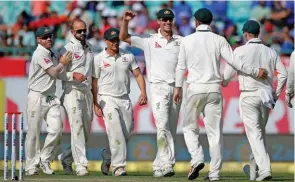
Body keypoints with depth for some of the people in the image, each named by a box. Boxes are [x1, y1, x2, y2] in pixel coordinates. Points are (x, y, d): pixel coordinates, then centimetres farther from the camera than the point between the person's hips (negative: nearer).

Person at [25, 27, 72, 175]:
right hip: (37, 97, -7)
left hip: (51, 98, 7)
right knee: (34, 132, -1)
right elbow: (53, 72, -14)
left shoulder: (52, 54, 16)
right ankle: (31, 165, 8)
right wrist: (63, 62, 2)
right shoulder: (40, 54, -10)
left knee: (57, 129, -6)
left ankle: (45, 160, 8)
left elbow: (58, 74, 14)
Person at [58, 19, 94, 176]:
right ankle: (81, 165, -18)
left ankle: (66, 158, 25)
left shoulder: (89, 47, 16)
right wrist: (73, 75, -22)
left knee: (86, 131, 8)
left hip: (87, 92, 7)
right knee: (77, 127, -15)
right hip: (72, 91, -7)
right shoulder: (68, 49, -4)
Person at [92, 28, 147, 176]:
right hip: (107, 98, -4)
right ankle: (118, 166, -16)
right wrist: (95, 104, -7)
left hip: (125, 99, 4)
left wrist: (143, 93, -10)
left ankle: (109, 155, 31)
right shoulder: (99, 59, -3)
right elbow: (94, 82, -1)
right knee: (116, 132, -16)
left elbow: (138, 75, 6)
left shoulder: (128, 56, 6)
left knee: (127, 133, 7)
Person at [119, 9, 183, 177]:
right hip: (159, 87, -3)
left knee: (172, 128, 4)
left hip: (176, 87, 3)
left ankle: (160, 165, 10)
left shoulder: (181, 41, 11)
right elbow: (124, 37, 5)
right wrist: (125, 21, -11)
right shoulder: (149, 40, 7)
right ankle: (167, 164, -22)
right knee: (162, 125, -18)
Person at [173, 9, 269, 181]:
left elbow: (181, 66, 6)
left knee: (190, 128, 12)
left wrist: (178, 88, 17)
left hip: (195, 89, -1)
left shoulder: (187, 40, 1)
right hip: (214, 89, 1)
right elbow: (234, 61, -7)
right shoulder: (219, 40, 0)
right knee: (215, 131, 4)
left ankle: (197, 159, -12)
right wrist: (256, 71, 2)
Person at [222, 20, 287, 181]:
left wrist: (224, 83, 22)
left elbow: (227, 74, -1)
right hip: (266, 95, 4)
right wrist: (276, 94, 12)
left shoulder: (240, 51, -5)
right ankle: (253, 169, 29)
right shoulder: (270, 52, 6)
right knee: (260, 132, 18)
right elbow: (283, 74, 2)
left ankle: (265, 169, -19)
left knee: (254, 133, -6)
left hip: (248, 95, -4)